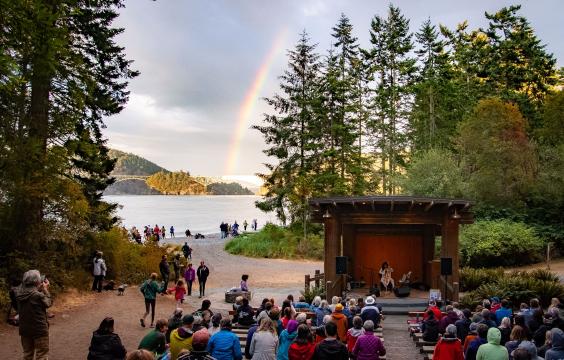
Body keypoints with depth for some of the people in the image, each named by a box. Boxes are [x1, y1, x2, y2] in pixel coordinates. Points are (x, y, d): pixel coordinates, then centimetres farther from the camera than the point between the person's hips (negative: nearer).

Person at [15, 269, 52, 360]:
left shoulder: (19, 293, -4)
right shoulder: (38, 295, -23)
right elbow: (48, 304, -6)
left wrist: (39, 289, 6)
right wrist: (45, 290, 0)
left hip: (24, 329, 7)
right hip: (39, 329, -6)